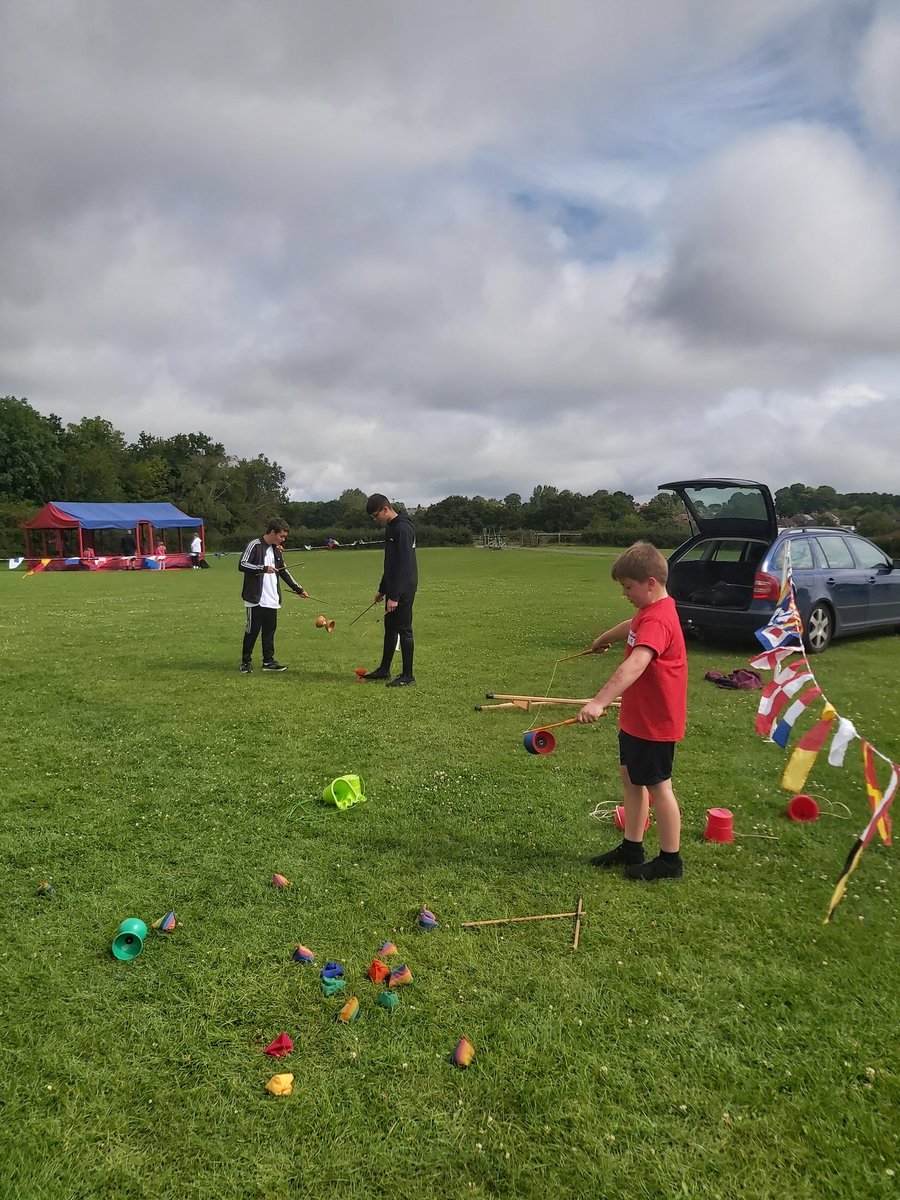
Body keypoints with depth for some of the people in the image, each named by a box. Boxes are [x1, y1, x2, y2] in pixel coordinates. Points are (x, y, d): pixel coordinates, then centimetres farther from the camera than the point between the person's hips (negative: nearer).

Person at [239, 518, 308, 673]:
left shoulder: (276, 550, 14)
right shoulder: (255, 545, -9)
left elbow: (284, 572, 21)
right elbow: (242, 565, -15)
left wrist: (299, 589, 19)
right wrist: (263, 568, -22)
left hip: (272, 600, 7)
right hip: (256, 599, -7)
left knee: (270, 630, 9)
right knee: (252, 630, 1)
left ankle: (268, 661, 17)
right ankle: (245, 662, 12)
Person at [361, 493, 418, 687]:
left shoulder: (403, 529, -19)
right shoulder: (390, 528, 13)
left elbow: (404, 565, -24)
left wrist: (394, 596, -25)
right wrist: (383, 589, 22)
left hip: (403, 590, -10)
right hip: (393, 588, 10)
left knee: (403, 630, -3)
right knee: (390, 629, 17)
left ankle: (407, 676, 5)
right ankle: (384, 669, 29)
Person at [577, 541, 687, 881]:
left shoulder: (657, 620, -27)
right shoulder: (651, 611, 6)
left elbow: (635, 664, -43)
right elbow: (632, 627, 31)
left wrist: (599, 701, -53)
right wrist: (604, 638, 50)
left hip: (654, 721, -10)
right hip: (636, 716, 10)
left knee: (657, 786, 4)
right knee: (630, 776, 18)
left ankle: (670, 861, 20)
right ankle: (631, 847, 31)